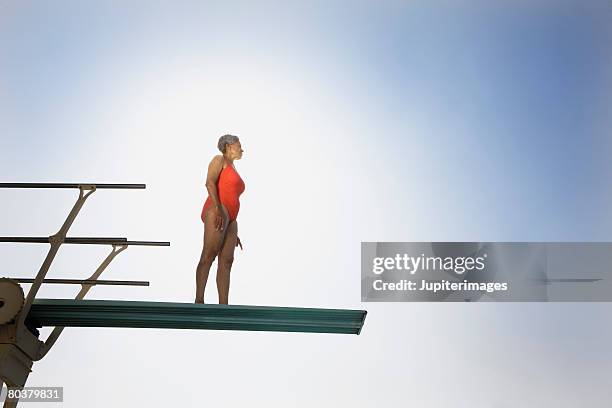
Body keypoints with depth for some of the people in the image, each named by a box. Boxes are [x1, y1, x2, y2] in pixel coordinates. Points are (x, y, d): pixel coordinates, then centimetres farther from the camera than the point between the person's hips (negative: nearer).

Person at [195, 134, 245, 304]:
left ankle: (223, 306, -7)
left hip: (230, 220, 8)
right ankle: (199, 301, -22)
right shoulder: (219, 160, 9)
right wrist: (218, 208, -22)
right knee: (209, 255, -16)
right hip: (217, 212, -8)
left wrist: (234, 233, 24)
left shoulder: (233, 170, 32)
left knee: (226, 261, -2)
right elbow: (210, 183, -9)